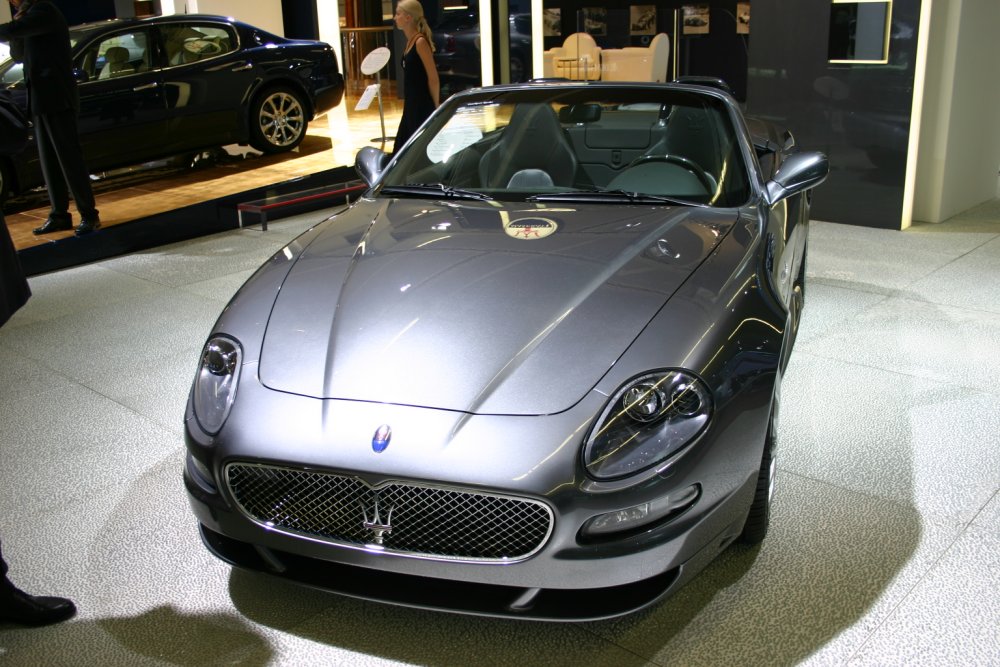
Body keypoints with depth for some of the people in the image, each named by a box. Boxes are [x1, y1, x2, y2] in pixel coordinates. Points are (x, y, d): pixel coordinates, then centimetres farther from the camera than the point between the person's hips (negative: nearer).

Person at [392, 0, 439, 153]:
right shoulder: (410, 42, 12)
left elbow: (433, 78, -15)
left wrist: (435, 107, -12)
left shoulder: (420, 42, -14)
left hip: (423, 107, -9)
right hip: (411, 106, 9)